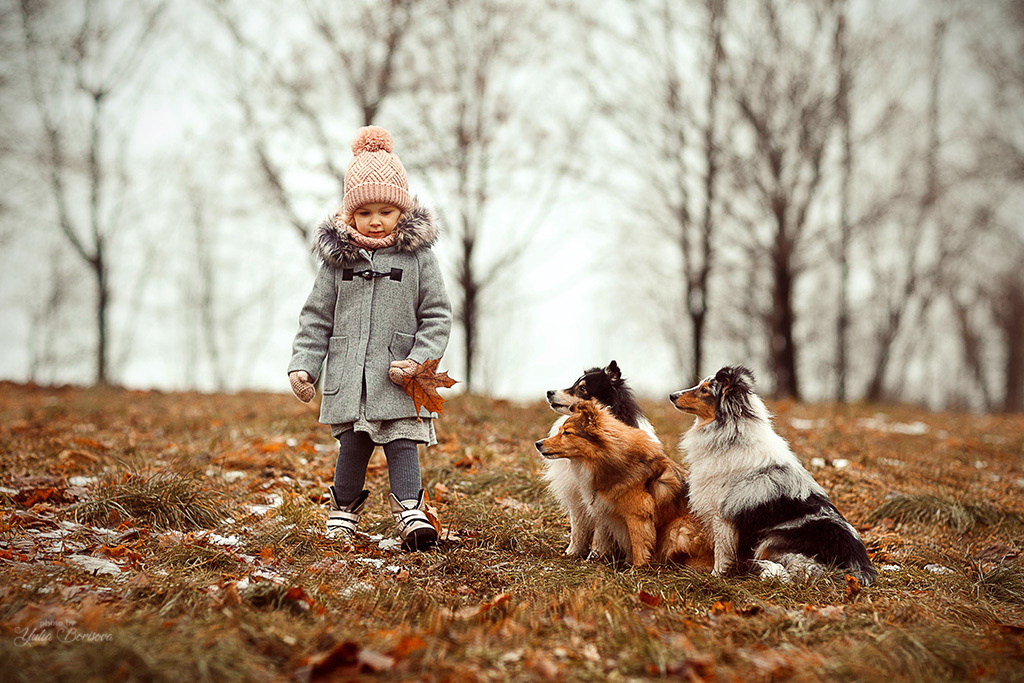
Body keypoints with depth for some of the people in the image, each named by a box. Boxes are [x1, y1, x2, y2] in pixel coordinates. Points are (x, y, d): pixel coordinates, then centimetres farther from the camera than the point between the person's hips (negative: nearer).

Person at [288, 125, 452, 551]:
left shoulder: (419, 256, -1)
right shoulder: (338, 257, 4)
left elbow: (437, 316, 1)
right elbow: (317, 316, 8)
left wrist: (419, 360, -11)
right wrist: (303, 364, 1)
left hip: (398, 378, -2)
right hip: (348, 376, 2)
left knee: (402, 445, -7)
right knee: (352, 448, 9)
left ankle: (410, 513, -2)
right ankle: (344, 510, 27)